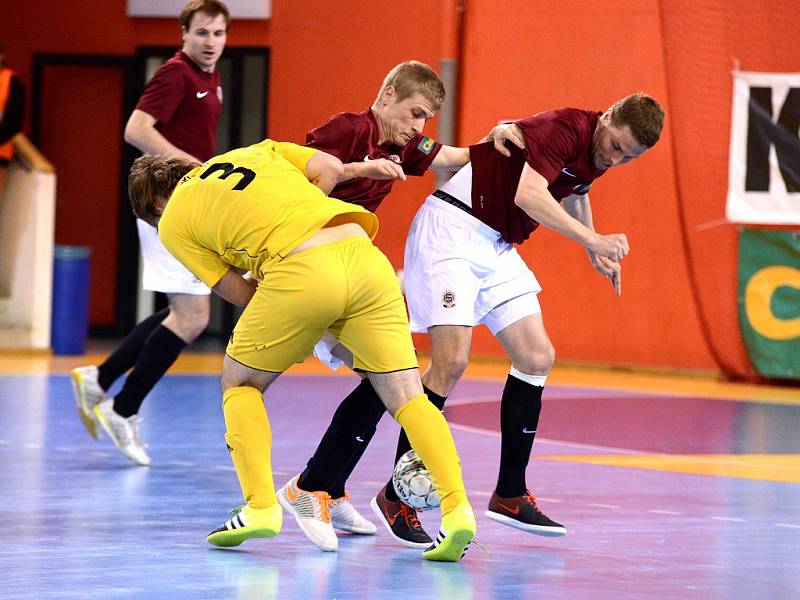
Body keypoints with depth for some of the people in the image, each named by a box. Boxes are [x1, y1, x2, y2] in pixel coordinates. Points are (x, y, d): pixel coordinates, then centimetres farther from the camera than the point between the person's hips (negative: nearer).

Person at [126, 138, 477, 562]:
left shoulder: (173, 225, 19)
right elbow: (329, 169, 20)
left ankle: (261, 507, 8)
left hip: (299, 269, -4)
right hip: (360, 253, 4)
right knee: (407, 396, 5)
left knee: (239, 384, 20)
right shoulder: (255, 151, 31)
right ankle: (457, 508, -10)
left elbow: (242, 293, 14)